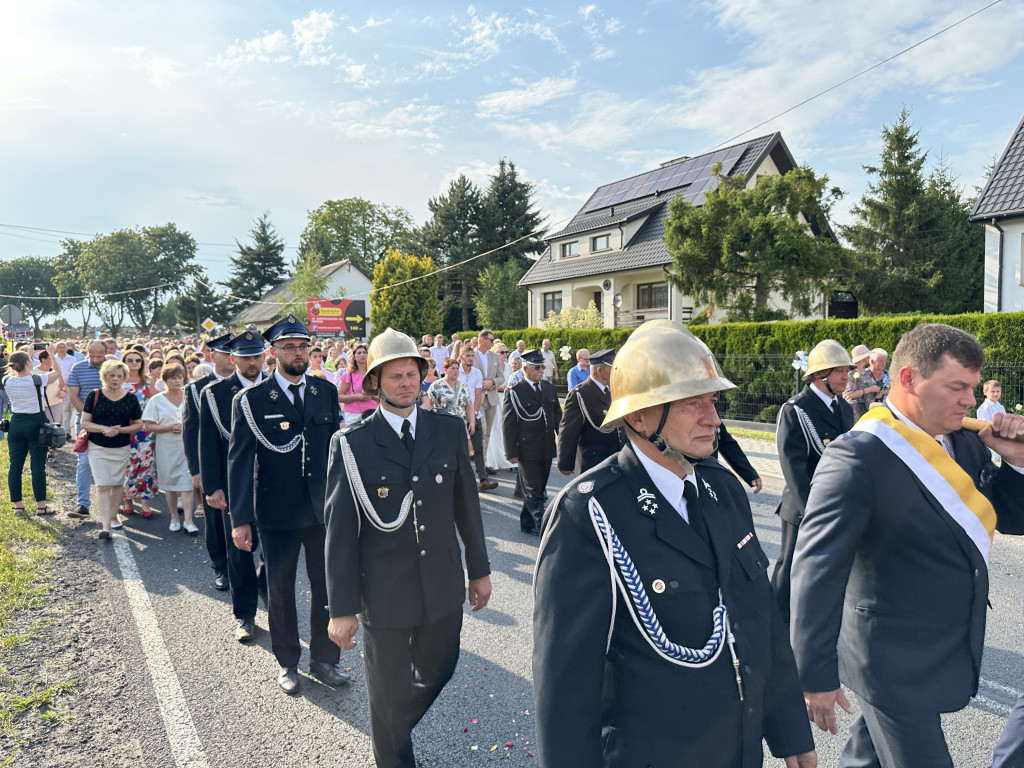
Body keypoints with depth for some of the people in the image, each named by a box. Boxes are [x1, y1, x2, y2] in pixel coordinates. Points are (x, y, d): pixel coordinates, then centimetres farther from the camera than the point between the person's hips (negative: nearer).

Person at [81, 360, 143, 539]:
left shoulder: (130, 398, 0)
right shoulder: (94, 396, -3)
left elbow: (138, 424, 3)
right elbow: (85, 423, -4)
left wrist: (120, 430, -13)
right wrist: (104, 429, -20)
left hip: (122, 448, 2)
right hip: (98, 448, -2)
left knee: (117, 484, 14)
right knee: (102, 485, -9)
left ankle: (113, 516, 34)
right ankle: (106, 526, -11)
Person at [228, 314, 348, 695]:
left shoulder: (327, 392, 3)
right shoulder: (250, 400, -7)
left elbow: (337, 447, 7)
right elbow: (239, 460, -7)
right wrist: (240, 518, -11)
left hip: (324, 508, 3)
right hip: (277, 512, -2)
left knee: (327, 587, 11)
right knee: (280, 590, 15)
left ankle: (324, 660, 31)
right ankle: (287, 663, 34)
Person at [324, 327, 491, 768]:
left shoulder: (449, 430, -1)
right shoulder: (351, 444, -11)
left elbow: (466, 504, 7)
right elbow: (340, 529, -10)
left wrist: (479, 569, 11)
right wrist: (342, 608, -10)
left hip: (443, 583, 4)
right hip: (384, 590, -4)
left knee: (437, 670, 23)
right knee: (388, 692, 14)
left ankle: (395, 727, 53)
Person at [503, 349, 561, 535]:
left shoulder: (549, 388, 10)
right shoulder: (515, 392, -8)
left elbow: (557, 415, 18)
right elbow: (509, 424, -8)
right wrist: (511, 452, -12)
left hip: (546, 450, 6)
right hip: (527, 452, -6)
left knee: (538, 491, 15)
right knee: (533, 492, -1)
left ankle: (527, 523, 30)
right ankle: (541, 527, 5)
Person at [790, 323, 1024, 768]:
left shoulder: (963, 442, 0)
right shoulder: (858, 456, -25)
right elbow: (817, 570, -25)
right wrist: (816, 675, -21)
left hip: (954, 647, 8)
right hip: (895, 665, -7)